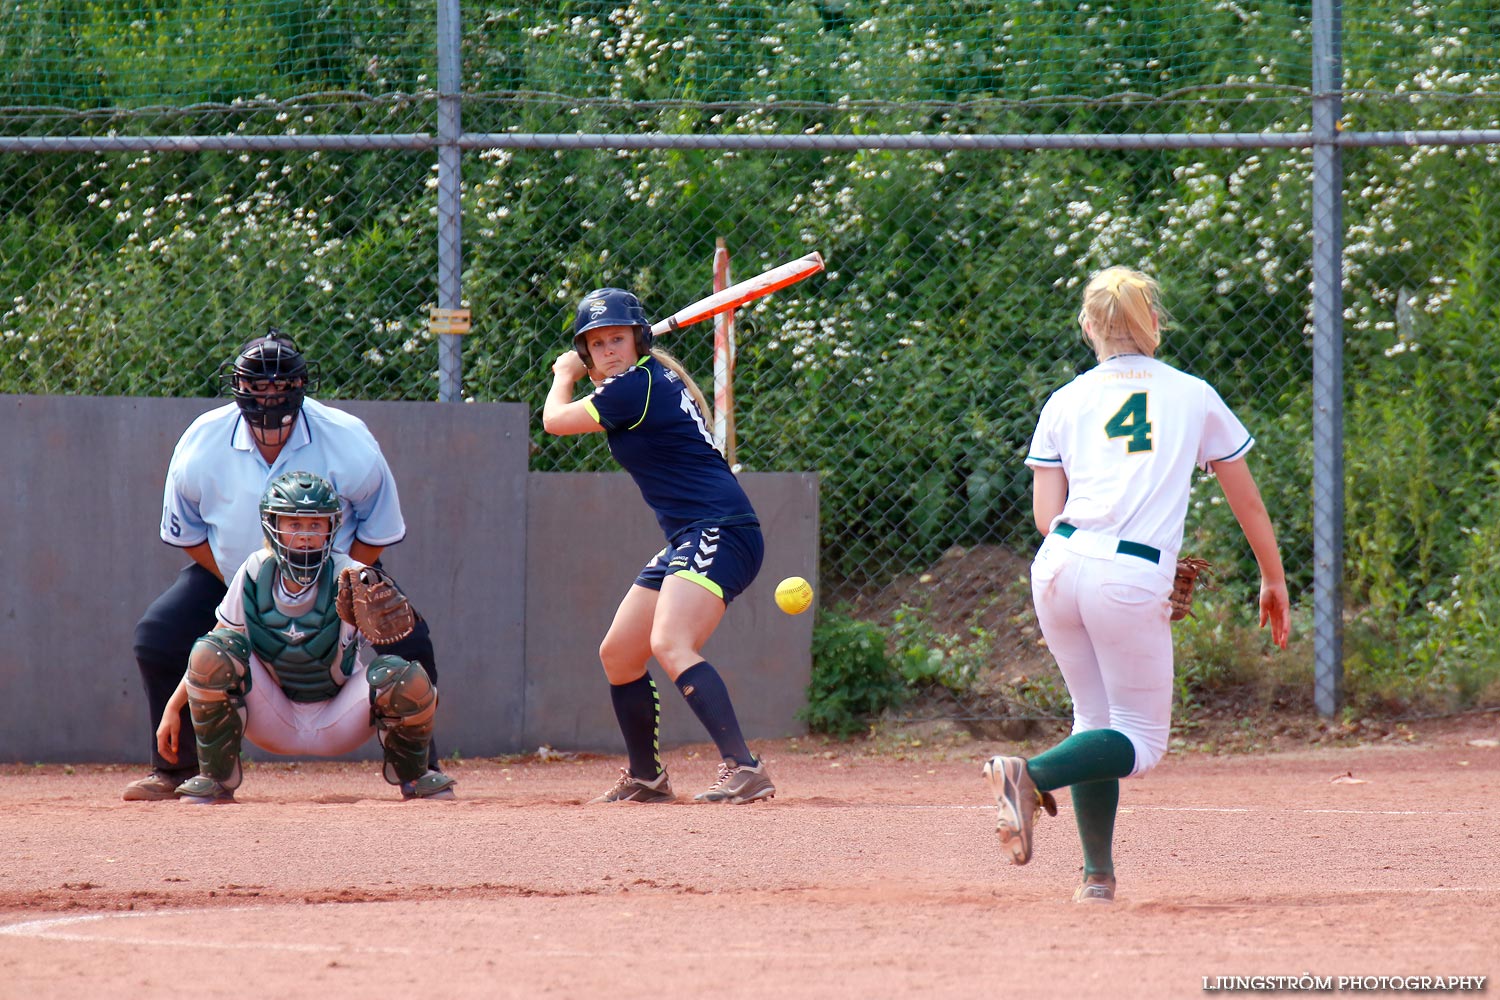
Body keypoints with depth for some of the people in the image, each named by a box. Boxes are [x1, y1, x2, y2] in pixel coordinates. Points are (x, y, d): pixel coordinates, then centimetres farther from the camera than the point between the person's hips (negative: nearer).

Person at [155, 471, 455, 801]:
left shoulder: (345, 579, -17)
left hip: (340, 723, -1)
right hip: (273, 722, 1)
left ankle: (411, 774, 5)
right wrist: (172, 708, -8)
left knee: (408, 678, -28)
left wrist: (359, 616, -57)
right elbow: (213, 652, -2)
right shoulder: (255, 573, -10)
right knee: (210, 652, -23)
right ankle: (216, 778, -5)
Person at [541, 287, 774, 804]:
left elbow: (555, 420, 0)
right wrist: (582, 370, 35)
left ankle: (743, 767, -39)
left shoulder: (635, 386, -13)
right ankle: (645, 778, 30)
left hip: (719, 532, -11)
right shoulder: (655, 379, 16)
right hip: (687, 542, 11)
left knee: (670, 645, -29)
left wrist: (565, 377, 18)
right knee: (618, 656, 16)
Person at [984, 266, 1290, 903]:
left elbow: (1047, 513, 8)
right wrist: (1273, 581, 30)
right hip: (1135, 581, -3)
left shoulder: (1065, 403, 15)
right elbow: (1247, 502, 19)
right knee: (1141, 742, 3)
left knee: (1096, 720, 17)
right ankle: (1033, 775, -22)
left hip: (1061, 565, 3)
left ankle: (1097, 874, 9)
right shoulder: (1194, 397, 14)